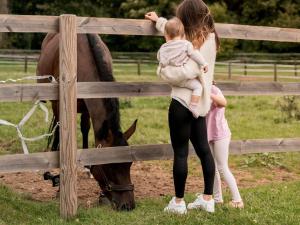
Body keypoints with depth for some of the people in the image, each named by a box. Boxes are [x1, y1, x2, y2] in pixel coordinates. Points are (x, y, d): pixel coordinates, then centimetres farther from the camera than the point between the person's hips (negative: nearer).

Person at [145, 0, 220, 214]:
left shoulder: (196, 41, -14)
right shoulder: (209, 38, 10)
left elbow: (185, 73, -19)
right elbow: (177, 32, 26)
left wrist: (164, 69, -1)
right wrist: (159, 21, 36)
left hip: (183, 103, -8)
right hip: (201, 103, 8)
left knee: (180, 152, 0)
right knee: (204, 149, 12)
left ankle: (178, 202, 8)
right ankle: (208, 198, 19)